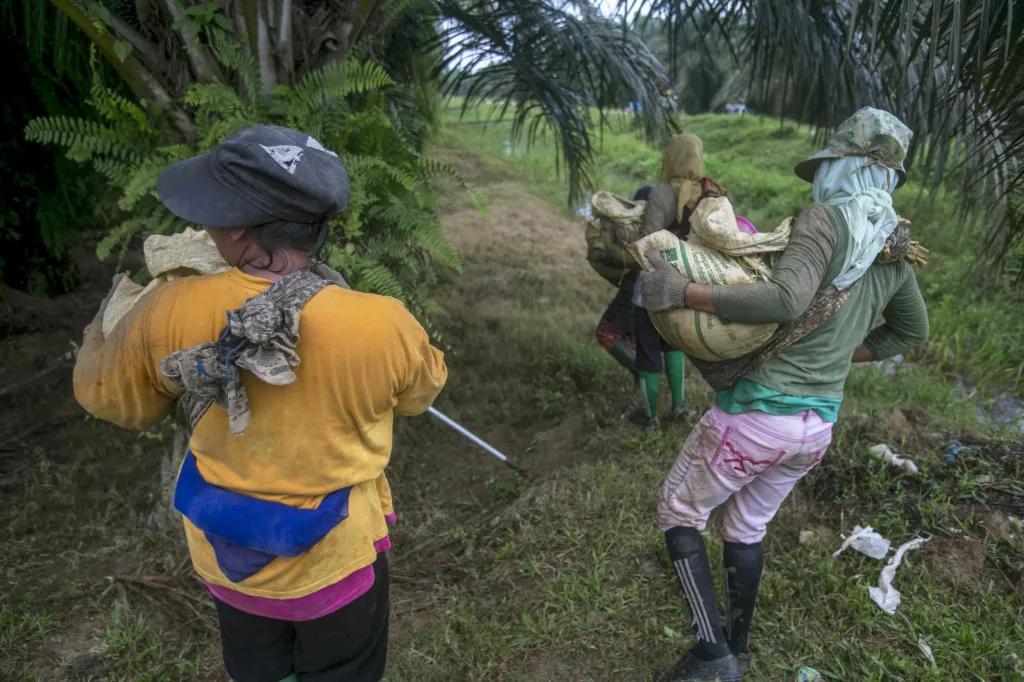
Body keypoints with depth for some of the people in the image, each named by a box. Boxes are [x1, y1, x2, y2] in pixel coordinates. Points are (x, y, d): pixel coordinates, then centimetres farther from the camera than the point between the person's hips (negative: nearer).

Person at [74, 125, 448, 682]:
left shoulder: (169, 315, -24)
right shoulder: (383, 328, -31)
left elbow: (103, 394, -2)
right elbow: (423, 389, -6)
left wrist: (100, 332, 16)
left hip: (225, 557, 3)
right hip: (334, 563, -2)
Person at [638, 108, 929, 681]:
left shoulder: (827, 219, -14)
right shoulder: (896, 250, 10)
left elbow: (786, 300, -32)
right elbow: (912, 332, 25)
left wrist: (684, 293, -29)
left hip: (759, 413, -8)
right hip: (818, 424, 8)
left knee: (679, 511, 11)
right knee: (747, 527, 25)